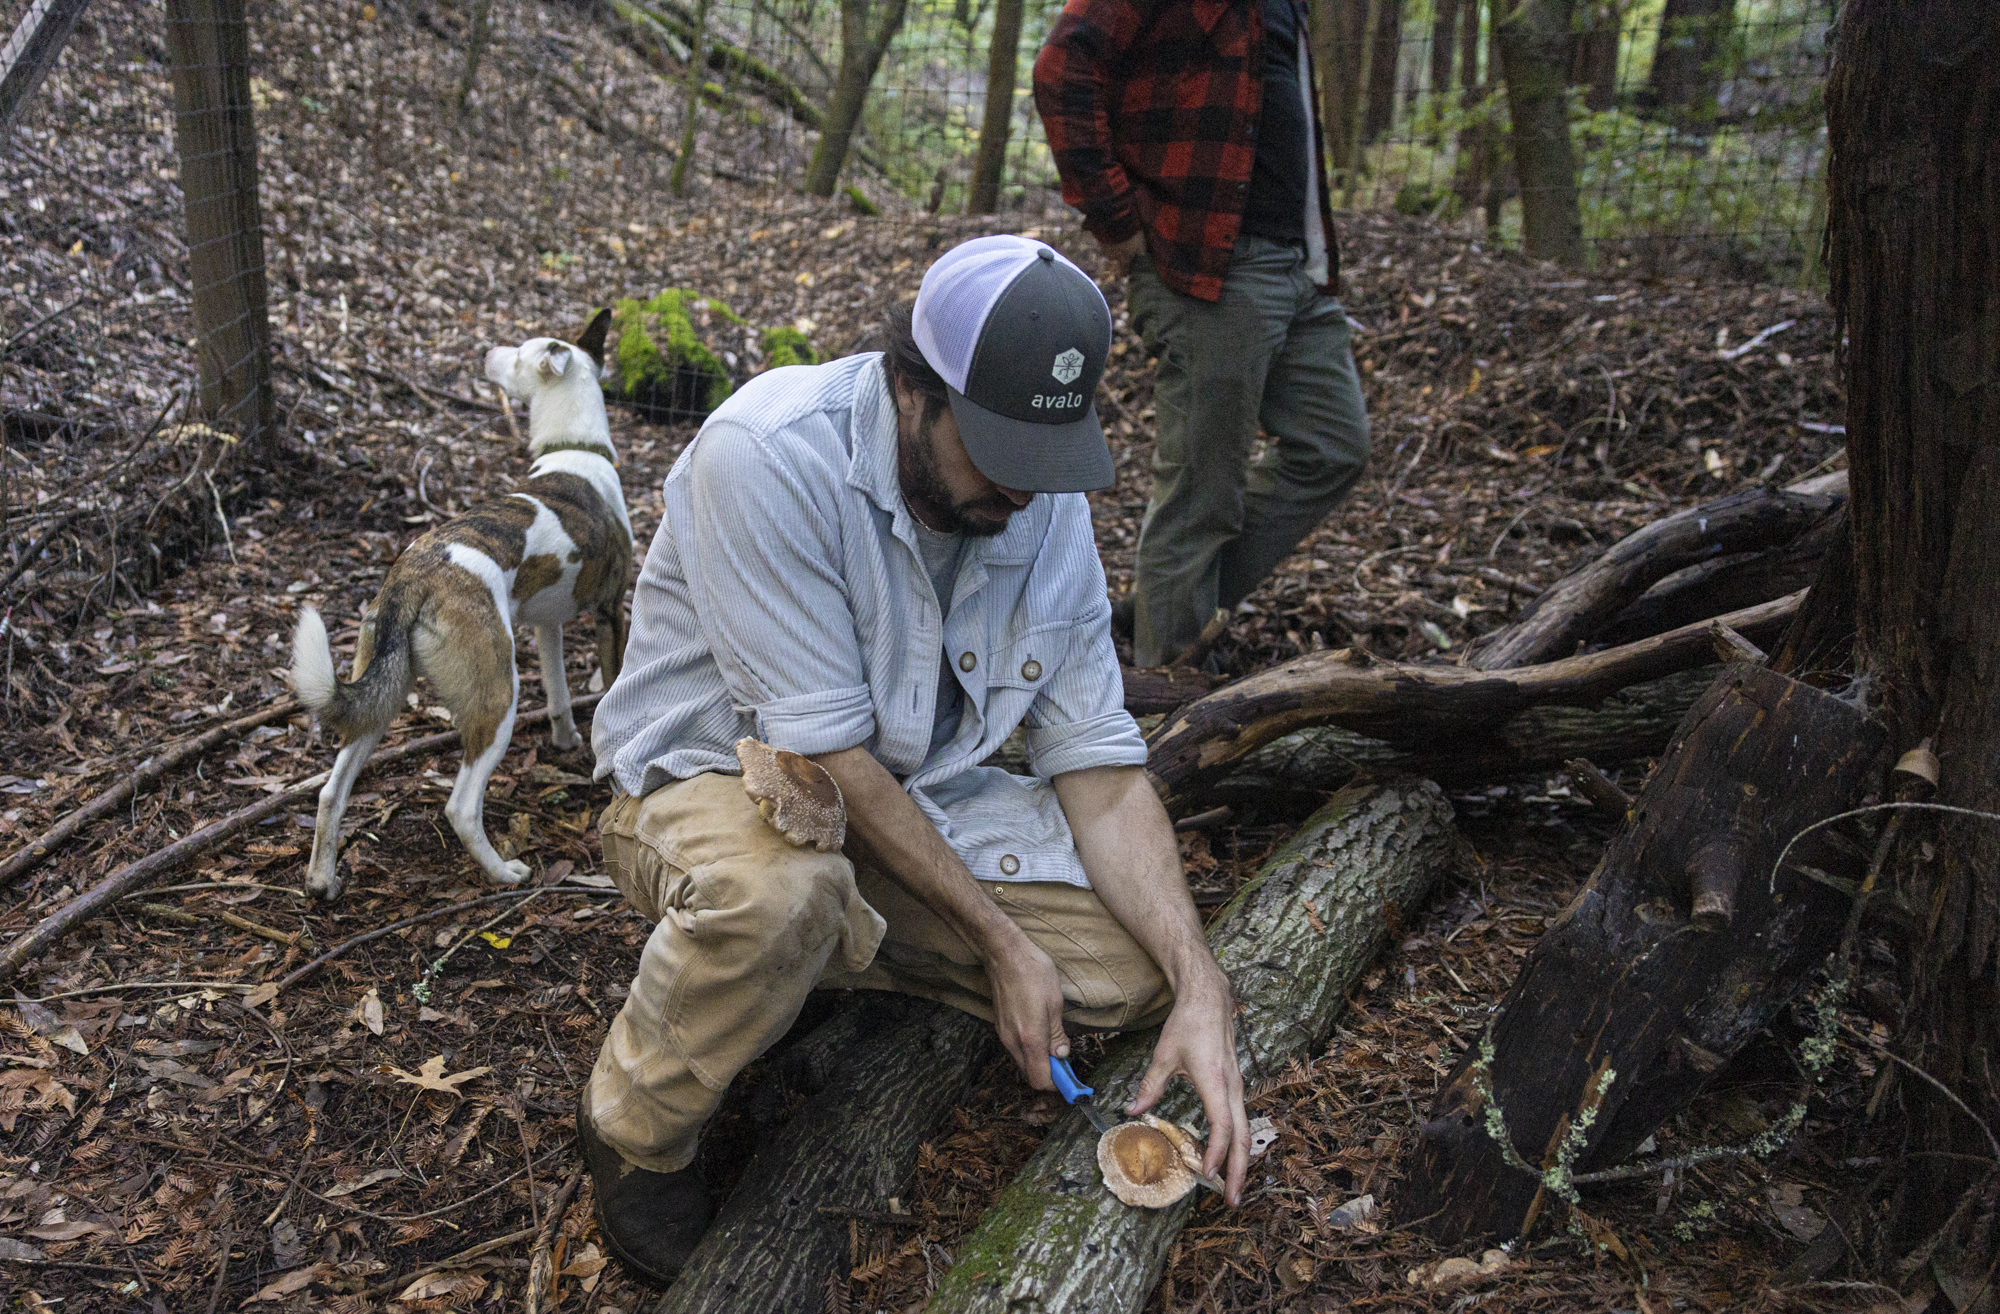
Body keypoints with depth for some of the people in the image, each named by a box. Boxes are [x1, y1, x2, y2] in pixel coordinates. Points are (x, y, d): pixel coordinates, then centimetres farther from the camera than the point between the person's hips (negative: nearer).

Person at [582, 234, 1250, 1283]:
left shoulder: (1048, 502, -10)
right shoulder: (768, 454, -28)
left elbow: (1097, 762, -9)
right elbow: (826, 751, -27)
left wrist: (1200, 988, -20)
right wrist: (1000, 938, -23)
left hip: (913, 790, 6)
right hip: (716, 770, -5)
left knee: (1137, 961, -10)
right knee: (782, 891, -41)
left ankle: (807, 949, 2)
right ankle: (634, 1131, -9)